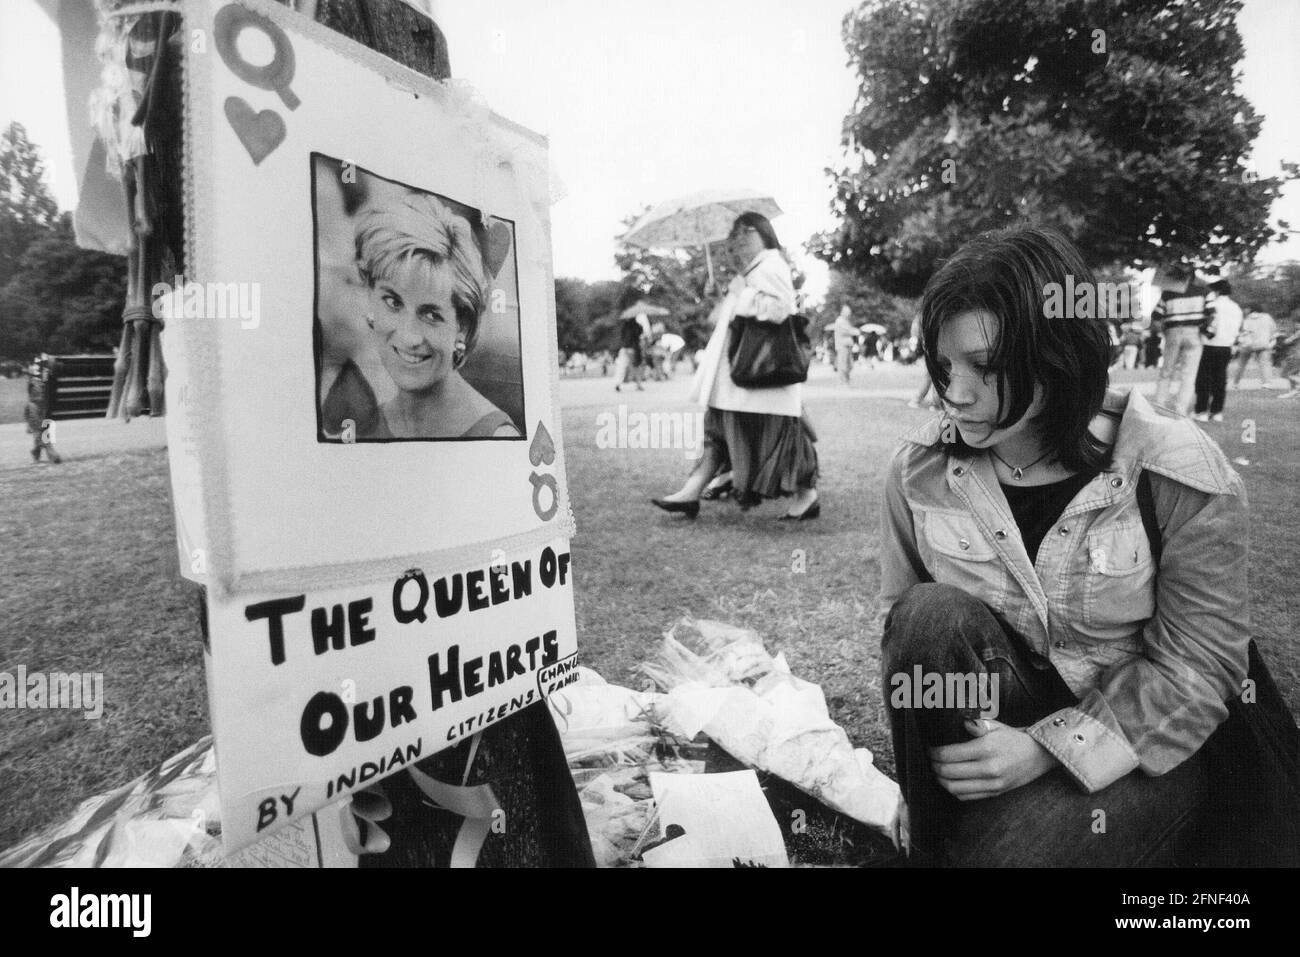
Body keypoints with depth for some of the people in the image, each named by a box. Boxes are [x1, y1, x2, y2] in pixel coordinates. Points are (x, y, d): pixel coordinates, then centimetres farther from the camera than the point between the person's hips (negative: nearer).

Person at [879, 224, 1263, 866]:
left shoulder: (1181, 477, -17)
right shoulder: (919, 468, -10)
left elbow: (1199, 667, -12)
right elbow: (900, 627, -3)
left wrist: (1049, 748, -22)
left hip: (1139, 743, -2)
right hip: (992, 719, 3)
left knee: (1017, 844, -31)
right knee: (934, 616, -30)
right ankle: (931, 847, -9)